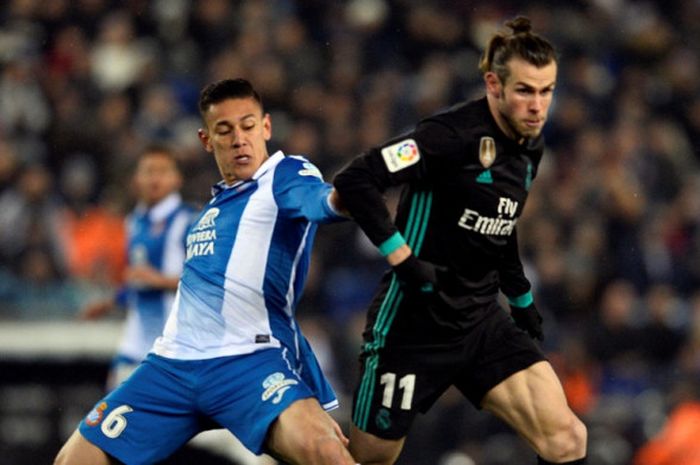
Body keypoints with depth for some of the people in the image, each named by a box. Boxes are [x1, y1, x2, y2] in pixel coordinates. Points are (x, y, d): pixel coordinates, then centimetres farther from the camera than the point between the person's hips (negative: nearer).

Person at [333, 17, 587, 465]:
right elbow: (355, 180, -25)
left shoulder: (530, 146, 6)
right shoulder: (454, 135, -19)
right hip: (414, 325, -6)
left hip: (482, 324, 6)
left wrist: (522, 297, 26)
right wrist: (402, 258, -27)